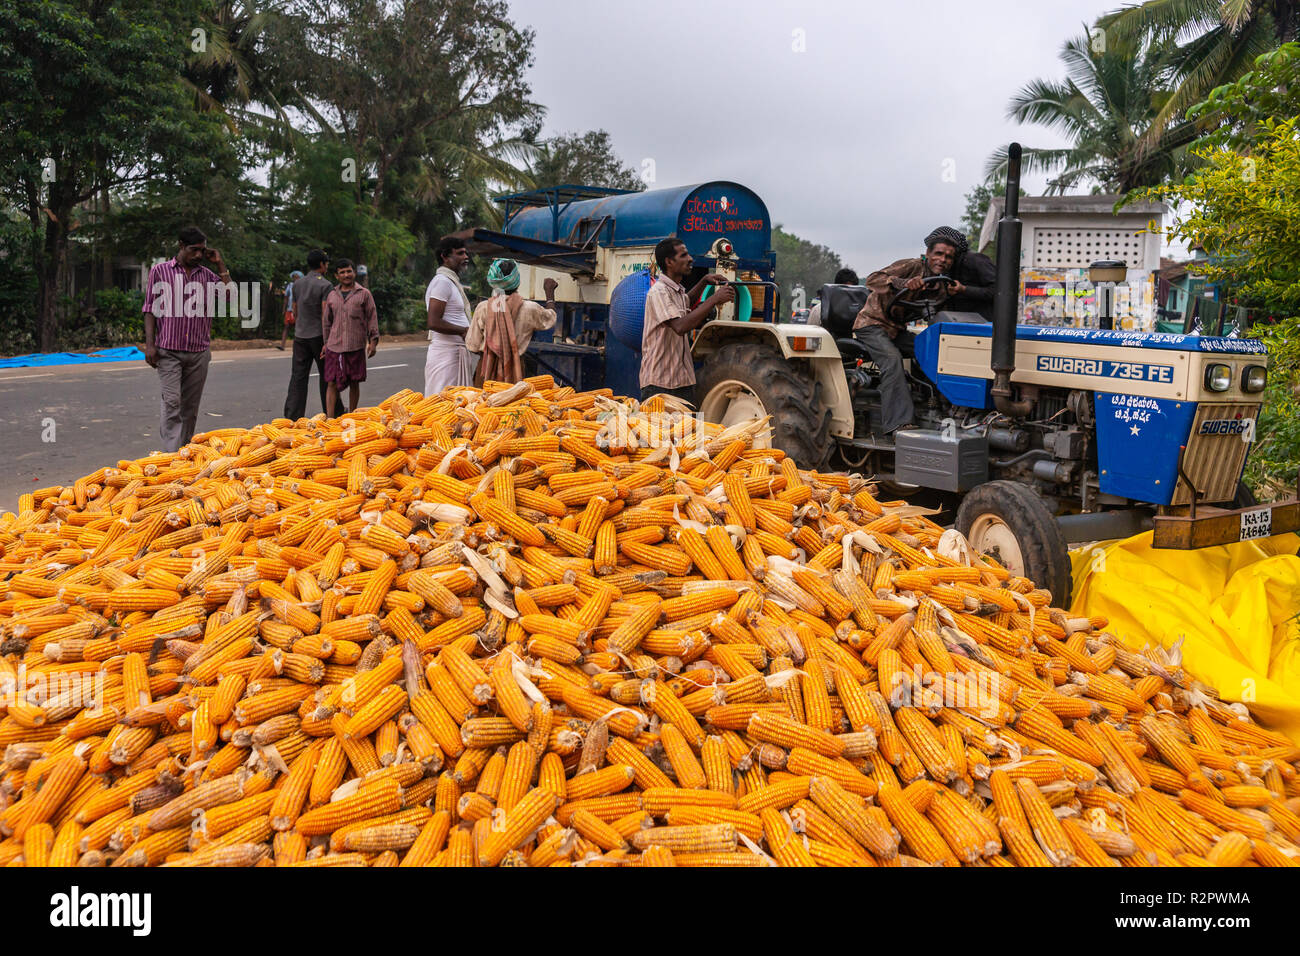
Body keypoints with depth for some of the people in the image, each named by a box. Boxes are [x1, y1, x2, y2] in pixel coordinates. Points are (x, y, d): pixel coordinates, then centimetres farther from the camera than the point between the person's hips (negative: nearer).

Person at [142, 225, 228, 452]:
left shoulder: (207, 274, 12)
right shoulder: (160, 271, 4)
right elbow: (150, 310, 3)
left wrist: (220, 265, 0)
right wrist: (150, 344, -6)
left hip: (199, 351, 3)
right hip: (168, 351, -3)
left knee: (191, 406, 7)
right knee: (172, 402, -13)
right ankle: (171, 454, -15)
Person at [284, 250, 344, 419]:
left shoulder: (298, 283, 9)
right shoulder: (325, 285, -10)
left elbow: (295, 311, 17)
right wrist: (327, 342, -18)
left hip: (300, 337, 5)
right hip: (318, 336, -5)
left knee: (298, 377, 3)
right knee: (326, 377, 7)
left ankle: (292, 416, -2)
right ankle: (333, 414, 17)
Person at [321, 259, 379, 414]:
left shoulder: (364, 294, 4)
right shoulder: (332, 295, 13)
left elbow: (372, 318, 3)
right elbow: (326, 321, 20)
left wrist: (373, 341, -3)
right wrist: (326, 342, 18)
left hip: (356, 346, -2)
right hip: (334, 347, 2)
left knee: (354, 383, 6)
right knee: (331, 383, -5)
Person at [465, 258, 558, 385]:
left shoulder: (482, 308, -6)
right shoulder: (529, 309, -9)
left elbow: (472, 346, -2)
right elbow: (550, 318, 14)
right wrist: (549, 291, 27)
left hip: (486, 370, 1)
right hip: (513, 373, -1)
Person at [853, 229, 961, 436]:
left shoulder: (941, 285, 9)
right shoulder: (912, 266, -15)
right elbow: (873, 279, -24)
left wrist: (952, 293, -14)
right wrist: (904, 283, -40)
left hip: (897, 330, 8)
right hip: (872, 324, -8)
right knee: (892, 359, -32)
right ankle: (897, 423, -39)